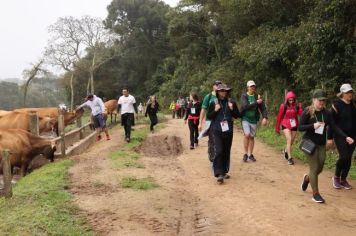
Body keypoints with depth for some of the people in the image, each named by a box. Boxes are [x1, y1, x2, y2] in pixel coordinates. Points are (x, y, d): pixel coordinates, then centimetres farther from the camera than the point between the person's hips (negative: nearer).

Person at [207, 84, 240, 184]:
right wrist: (215, 110, -14)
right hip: (216, 131, -3)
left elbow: (237, 115, 8)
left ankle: (224, 171, 22)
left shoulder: (231, 103, 7)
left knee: (226, 152, 10)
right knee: (218, 151, -13)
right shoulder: (213, 103, 2)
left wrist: (232, 109, -10)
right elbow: (209, 116, 2)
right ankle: (219, 174, -15)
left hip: (228, 131, 3)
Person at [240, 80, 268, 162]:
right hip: (245, 118, -3)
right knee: (247, 134, -18)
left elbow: (263, 108, -2)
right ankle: (245, 153, -4)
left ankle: (251, 155, 21)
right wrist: (256, 102, -19)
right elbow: (245, 106, -20)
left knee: (252, 137, 9)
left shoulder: (257, 96, 2)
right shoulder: (244, 96, -5)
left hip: (254, 119, 3)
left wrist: (265, 117, -16)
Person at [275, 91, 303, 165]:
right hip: (286, 126, -3)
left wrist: (300, 108, -29)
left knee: (291, 142, 12)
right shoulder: (283, 106, -9)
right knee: (289, 140, -18)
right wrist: (277, 128, 2)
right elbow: (279, 117, -2)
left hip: (294, 126, 3)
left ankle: (286, 150, 44)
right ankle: (290, 158, -13)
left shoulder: (297, 106, -4)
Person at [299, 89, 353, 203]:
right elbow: (300, 127, -10)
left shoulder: (327, 113, 1)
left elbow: (334, 127, -4)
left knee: (319, 169, 11)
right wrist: (313, 126, -26)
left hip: (321, 144, 5)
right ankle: (315, 194, 6)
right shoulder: (307, 112, -10)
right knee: (314, 168, -6)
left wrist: (345, 137, -17)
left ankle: (307, 178, 43)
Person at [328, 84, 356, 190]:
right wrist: (330, 137, -11)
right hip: (340, 135, -6)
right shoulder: (337, 105, -11)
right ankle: (336, 177, 9)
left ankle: (343, 179, 20)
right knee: (344, 156, -14)